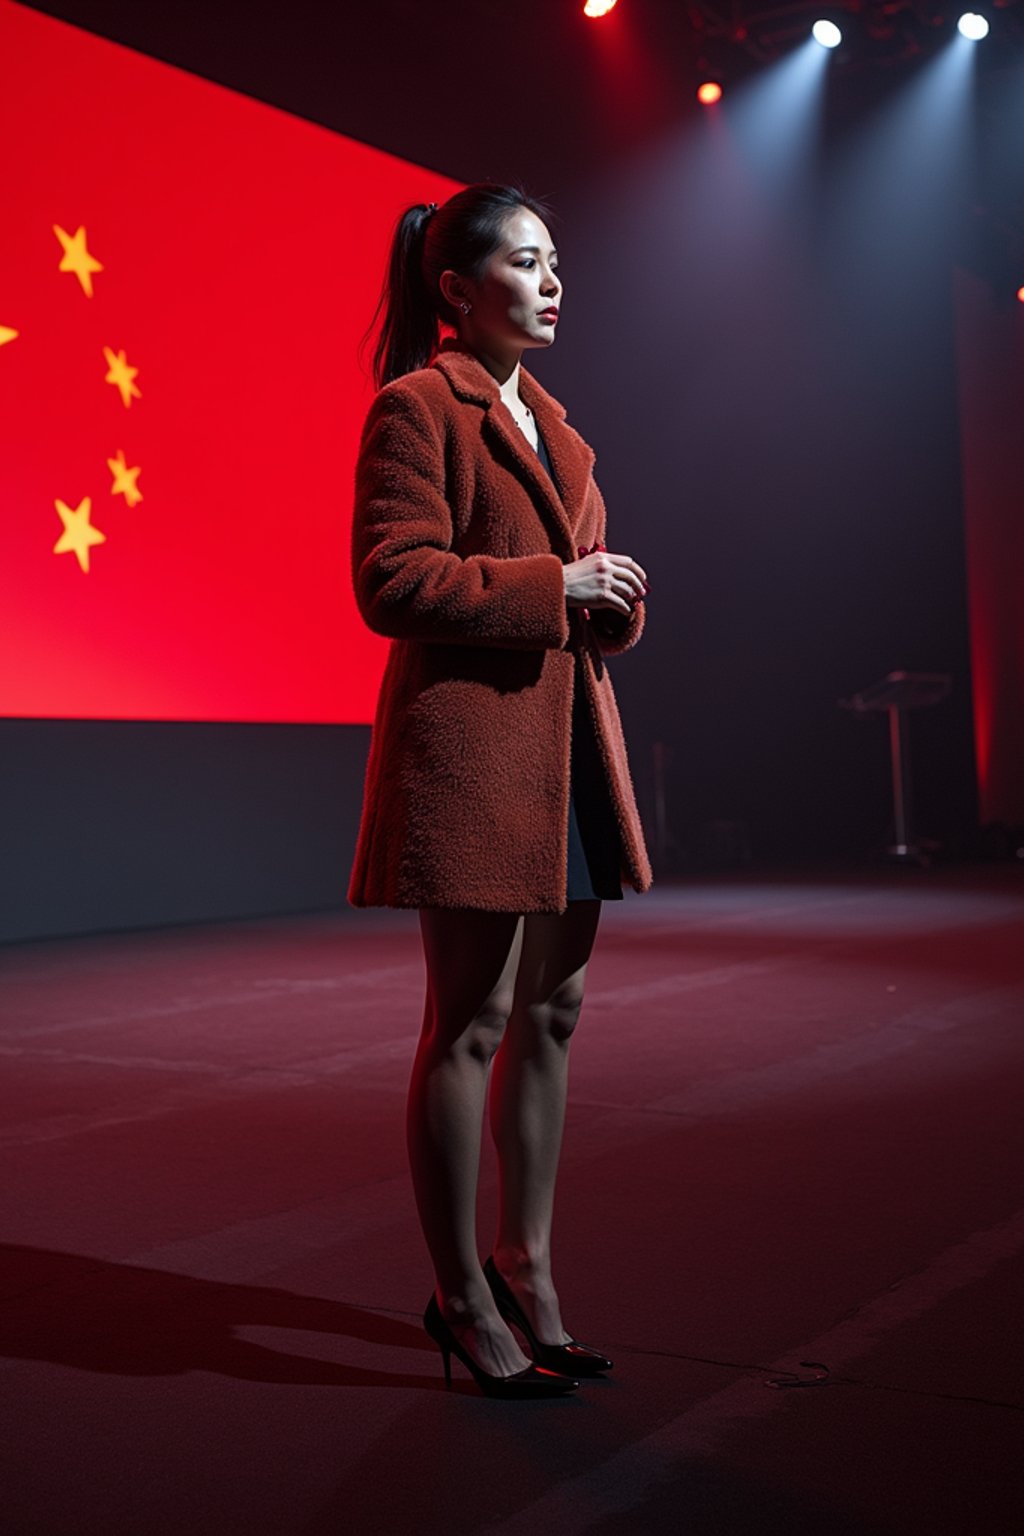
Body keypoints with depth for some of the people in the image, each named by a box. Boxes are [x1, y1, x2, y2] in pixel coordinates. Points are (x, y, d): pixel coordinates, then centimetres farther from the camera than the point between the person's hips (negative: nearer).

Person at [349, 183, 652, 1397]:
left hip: (568, 737, 9)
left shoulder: (549, 420, 22)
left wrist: (616, 597, 2)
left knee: (551, 1010, 12)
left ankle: (527, 1264, 26)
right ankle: (462, 1298, 11)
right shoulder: (415, 404, -5)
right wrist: (551, 583, -16)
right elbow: (391, 581, -15)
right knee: (469, 1022, -2)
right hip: (465, 735, -9)